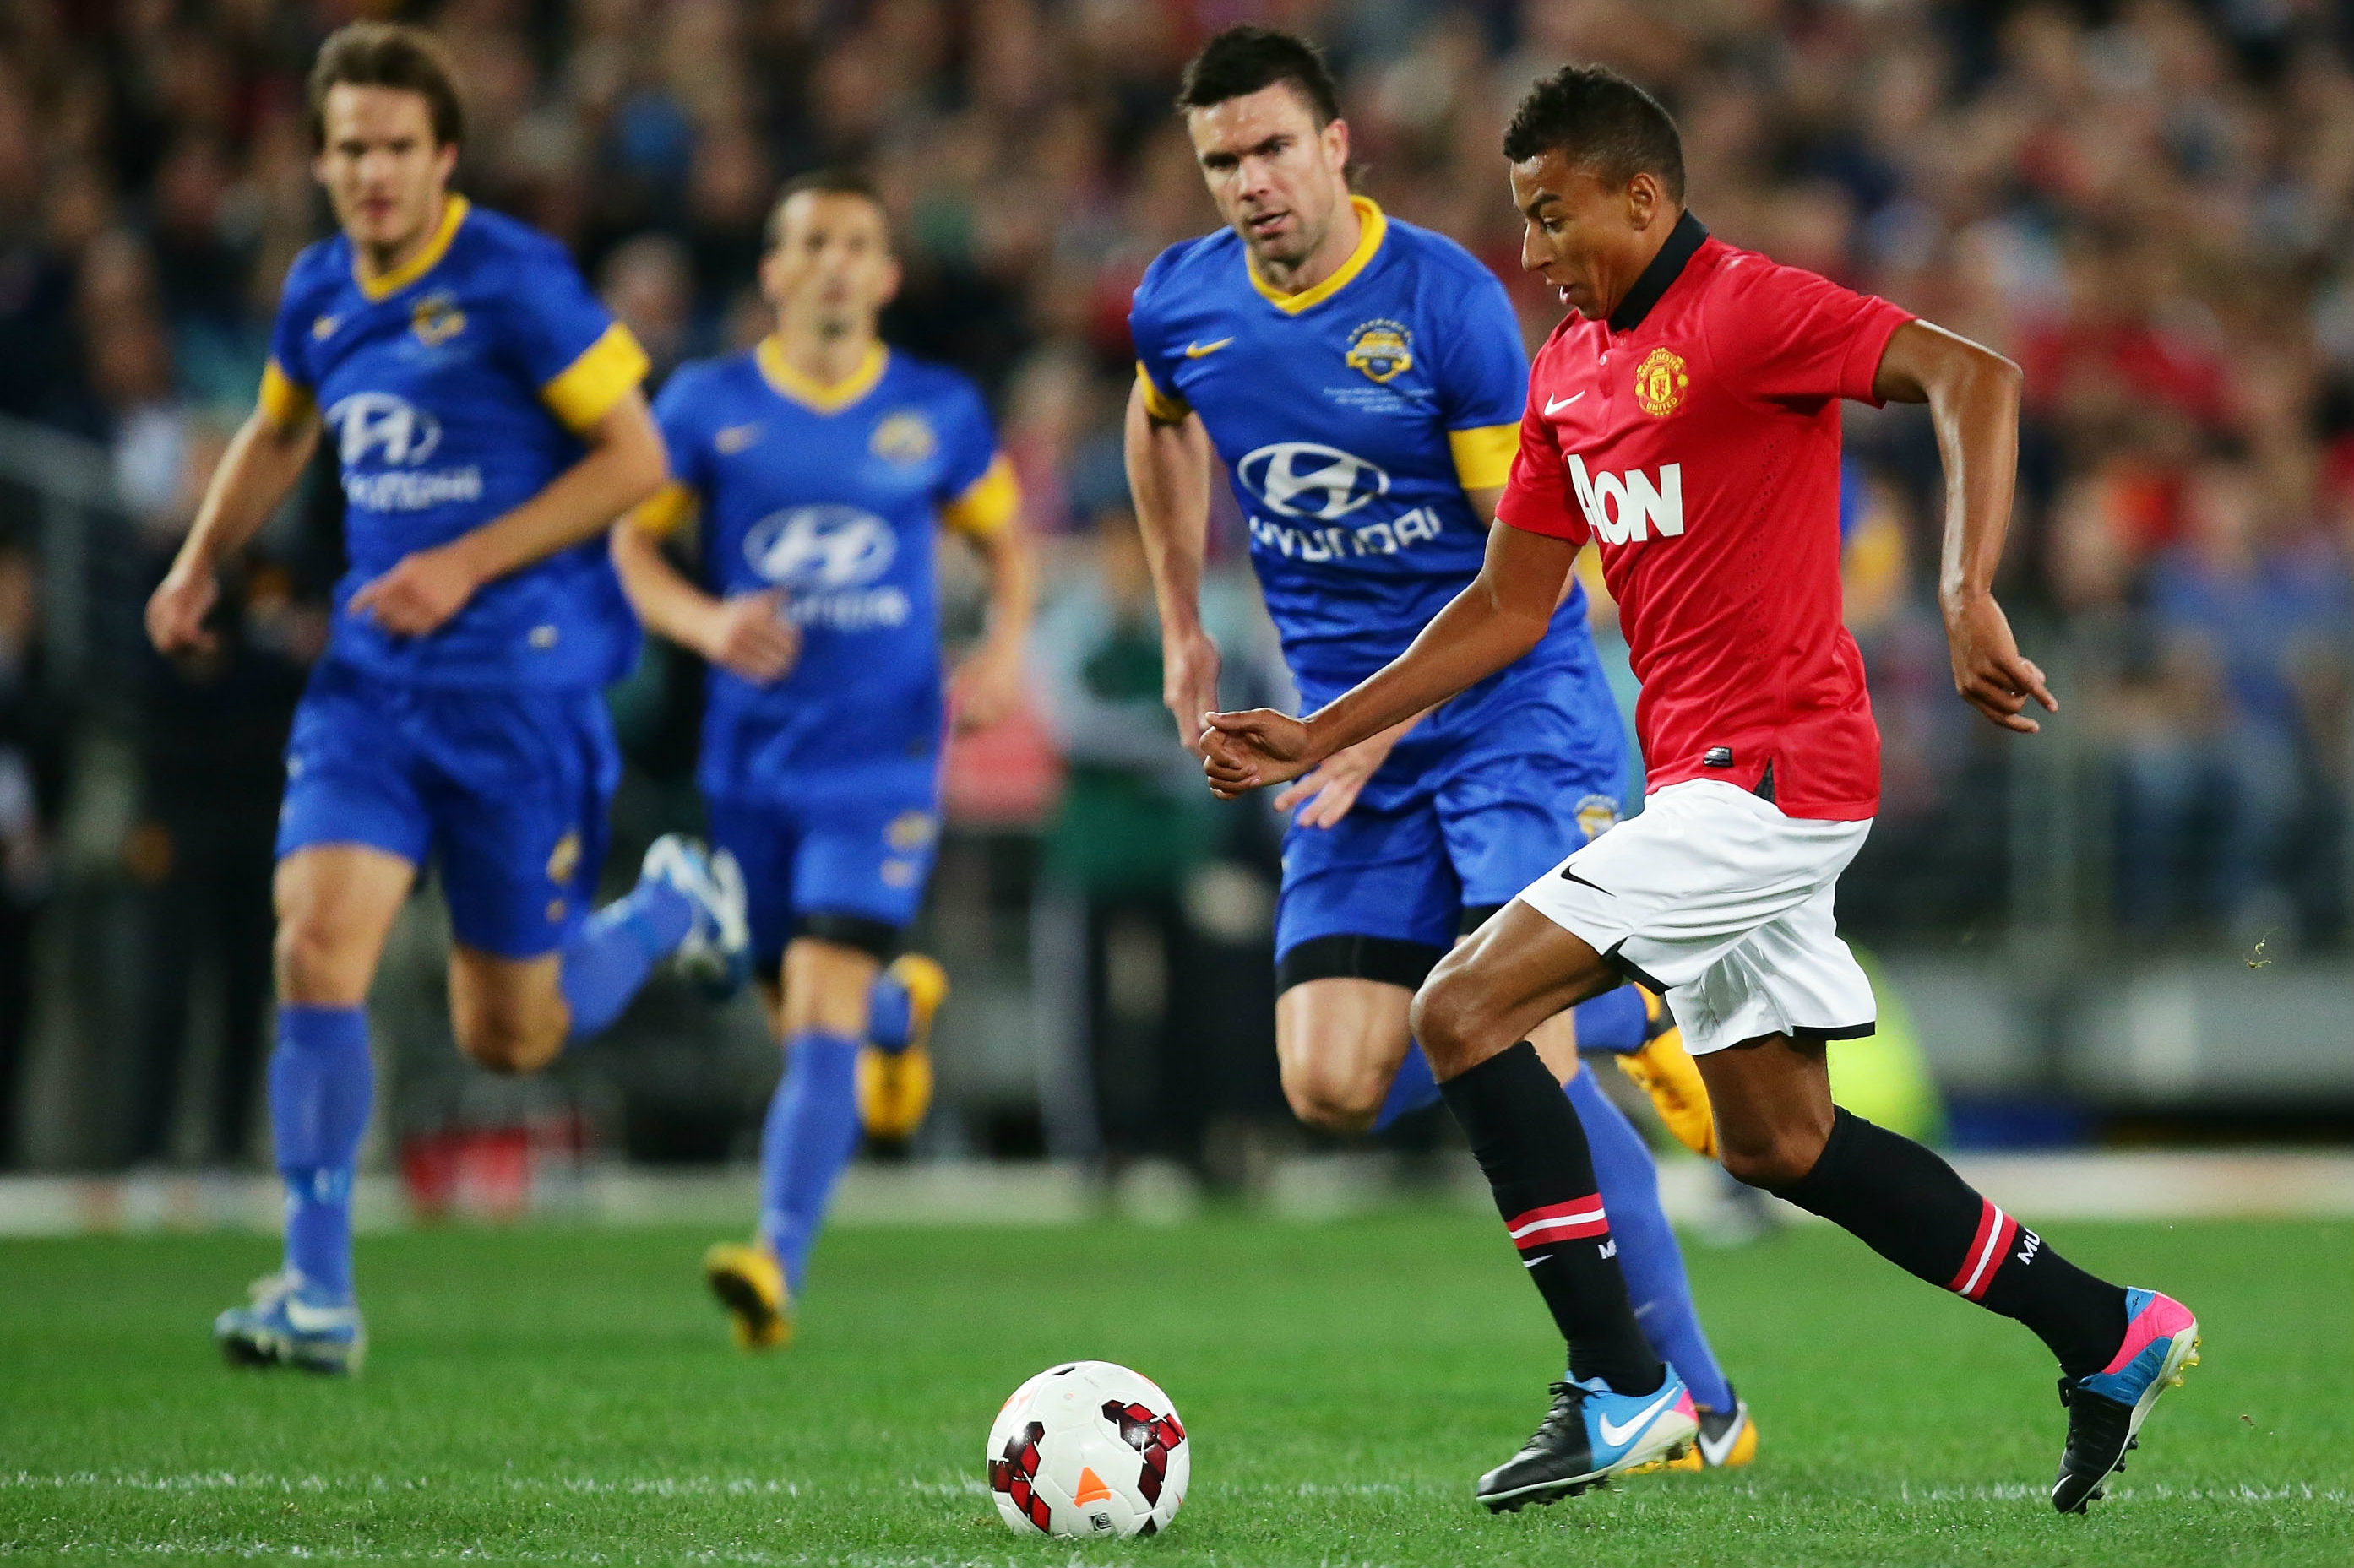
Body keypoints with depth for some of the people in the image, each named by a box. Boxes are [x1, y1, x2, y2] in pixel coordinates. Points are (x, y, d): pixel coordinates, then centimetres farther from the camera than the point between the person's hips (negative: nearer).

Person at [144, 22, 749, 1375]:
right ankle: (319, 1292, -8)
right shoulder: (320, 292, 7)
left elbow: (637, 460, -11)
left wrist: (467, 565, -16)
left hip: (519, 682, -5)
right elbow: (278, 434, 28)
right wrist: (202, 566, 14)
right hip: (371, 687, 5)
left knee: (512, 1036, 3)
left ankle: (672, 907, 34)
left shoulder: (515, 283, -12)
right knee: (318, 949, -14)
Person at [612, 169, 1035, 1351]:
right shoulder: (708, 403, 0)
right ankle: (902, 1008, 50)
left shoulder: (939, 412, 1)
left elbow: (1004, 536, 15)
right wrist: (705, 623, -16)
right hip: (752, 754, 2)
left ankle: (778, 1262, -22)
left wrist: (1005, 648, -3)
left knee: (823, 1008, -17)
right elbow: (630, 542, 3)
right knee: (796, 1016, 13)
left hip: (882, 756, -2)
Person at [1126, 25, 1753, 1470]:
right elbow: (1161, 431, 27)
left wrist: (1388, 712, -20)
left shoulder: (1445, 301, -15)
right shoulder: (1179, 308, 1)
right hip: (1352, 728, 6)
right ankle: (1622, 1016, 20)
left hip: (1515, 707, -6)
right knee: (1336, 1085, -7)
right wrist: (1184, 628, 25)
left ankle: (1697, 1408, -11)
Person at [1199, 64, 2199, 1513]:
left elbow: (1975, 378, -25)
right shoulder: (1571, 366, 15)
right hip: (1712, 785, 9)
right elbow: (1511, 605, 18)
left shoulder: (1746, 310, -12)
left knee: (1463, 1013, -14)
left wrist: (1967, 595, -37)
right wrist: (1318, 737, 13)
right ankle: (2109, 1336, 22)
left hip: (1769, 772, -9)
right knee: (1780, 1141, 13)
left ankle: (1619, 1390, -11)